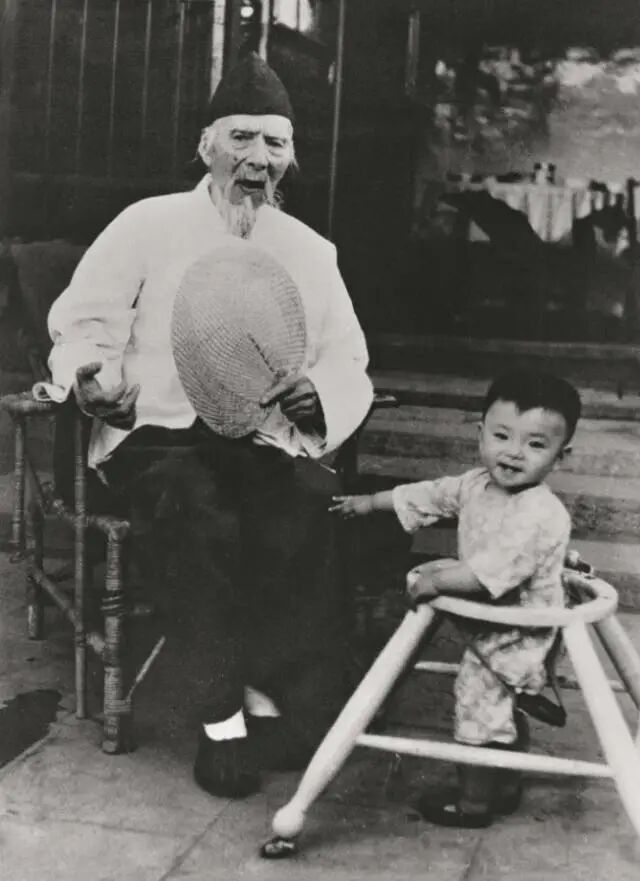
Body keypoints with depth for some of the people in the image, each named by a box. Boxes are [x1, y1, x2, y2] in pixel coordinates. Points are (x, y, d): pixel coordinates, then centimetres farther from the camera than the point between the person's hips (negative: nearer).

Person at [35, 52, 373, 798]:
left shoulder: (309, 250, 16)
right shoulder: (149, 224, 7)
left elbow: (348, 365, 14)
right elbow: (84, 320, 3)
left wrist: (317, 393, -10)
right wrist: (94, 376, -20)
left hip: (265, 442, 3)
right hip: (157, 434, -2)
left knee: (306, 518, -31)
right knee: (202, 521, -36)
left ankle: (238, 708, -21)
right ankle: (242, 701, -19)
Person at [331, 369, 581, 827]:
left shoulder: (541, 515, -30)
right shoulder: (478, 484, -2)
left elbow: (491, 572, -35)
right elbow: (432, 494, 13)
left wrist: (435, 581, -24)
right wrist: (369, 502, 19)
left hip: (514, 636, -9)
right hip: (493, 624, 9)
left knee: (479, 708, 1)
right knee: (504, 710, 23)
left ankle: (475, 802, 18)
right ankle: (507, 788, 41)